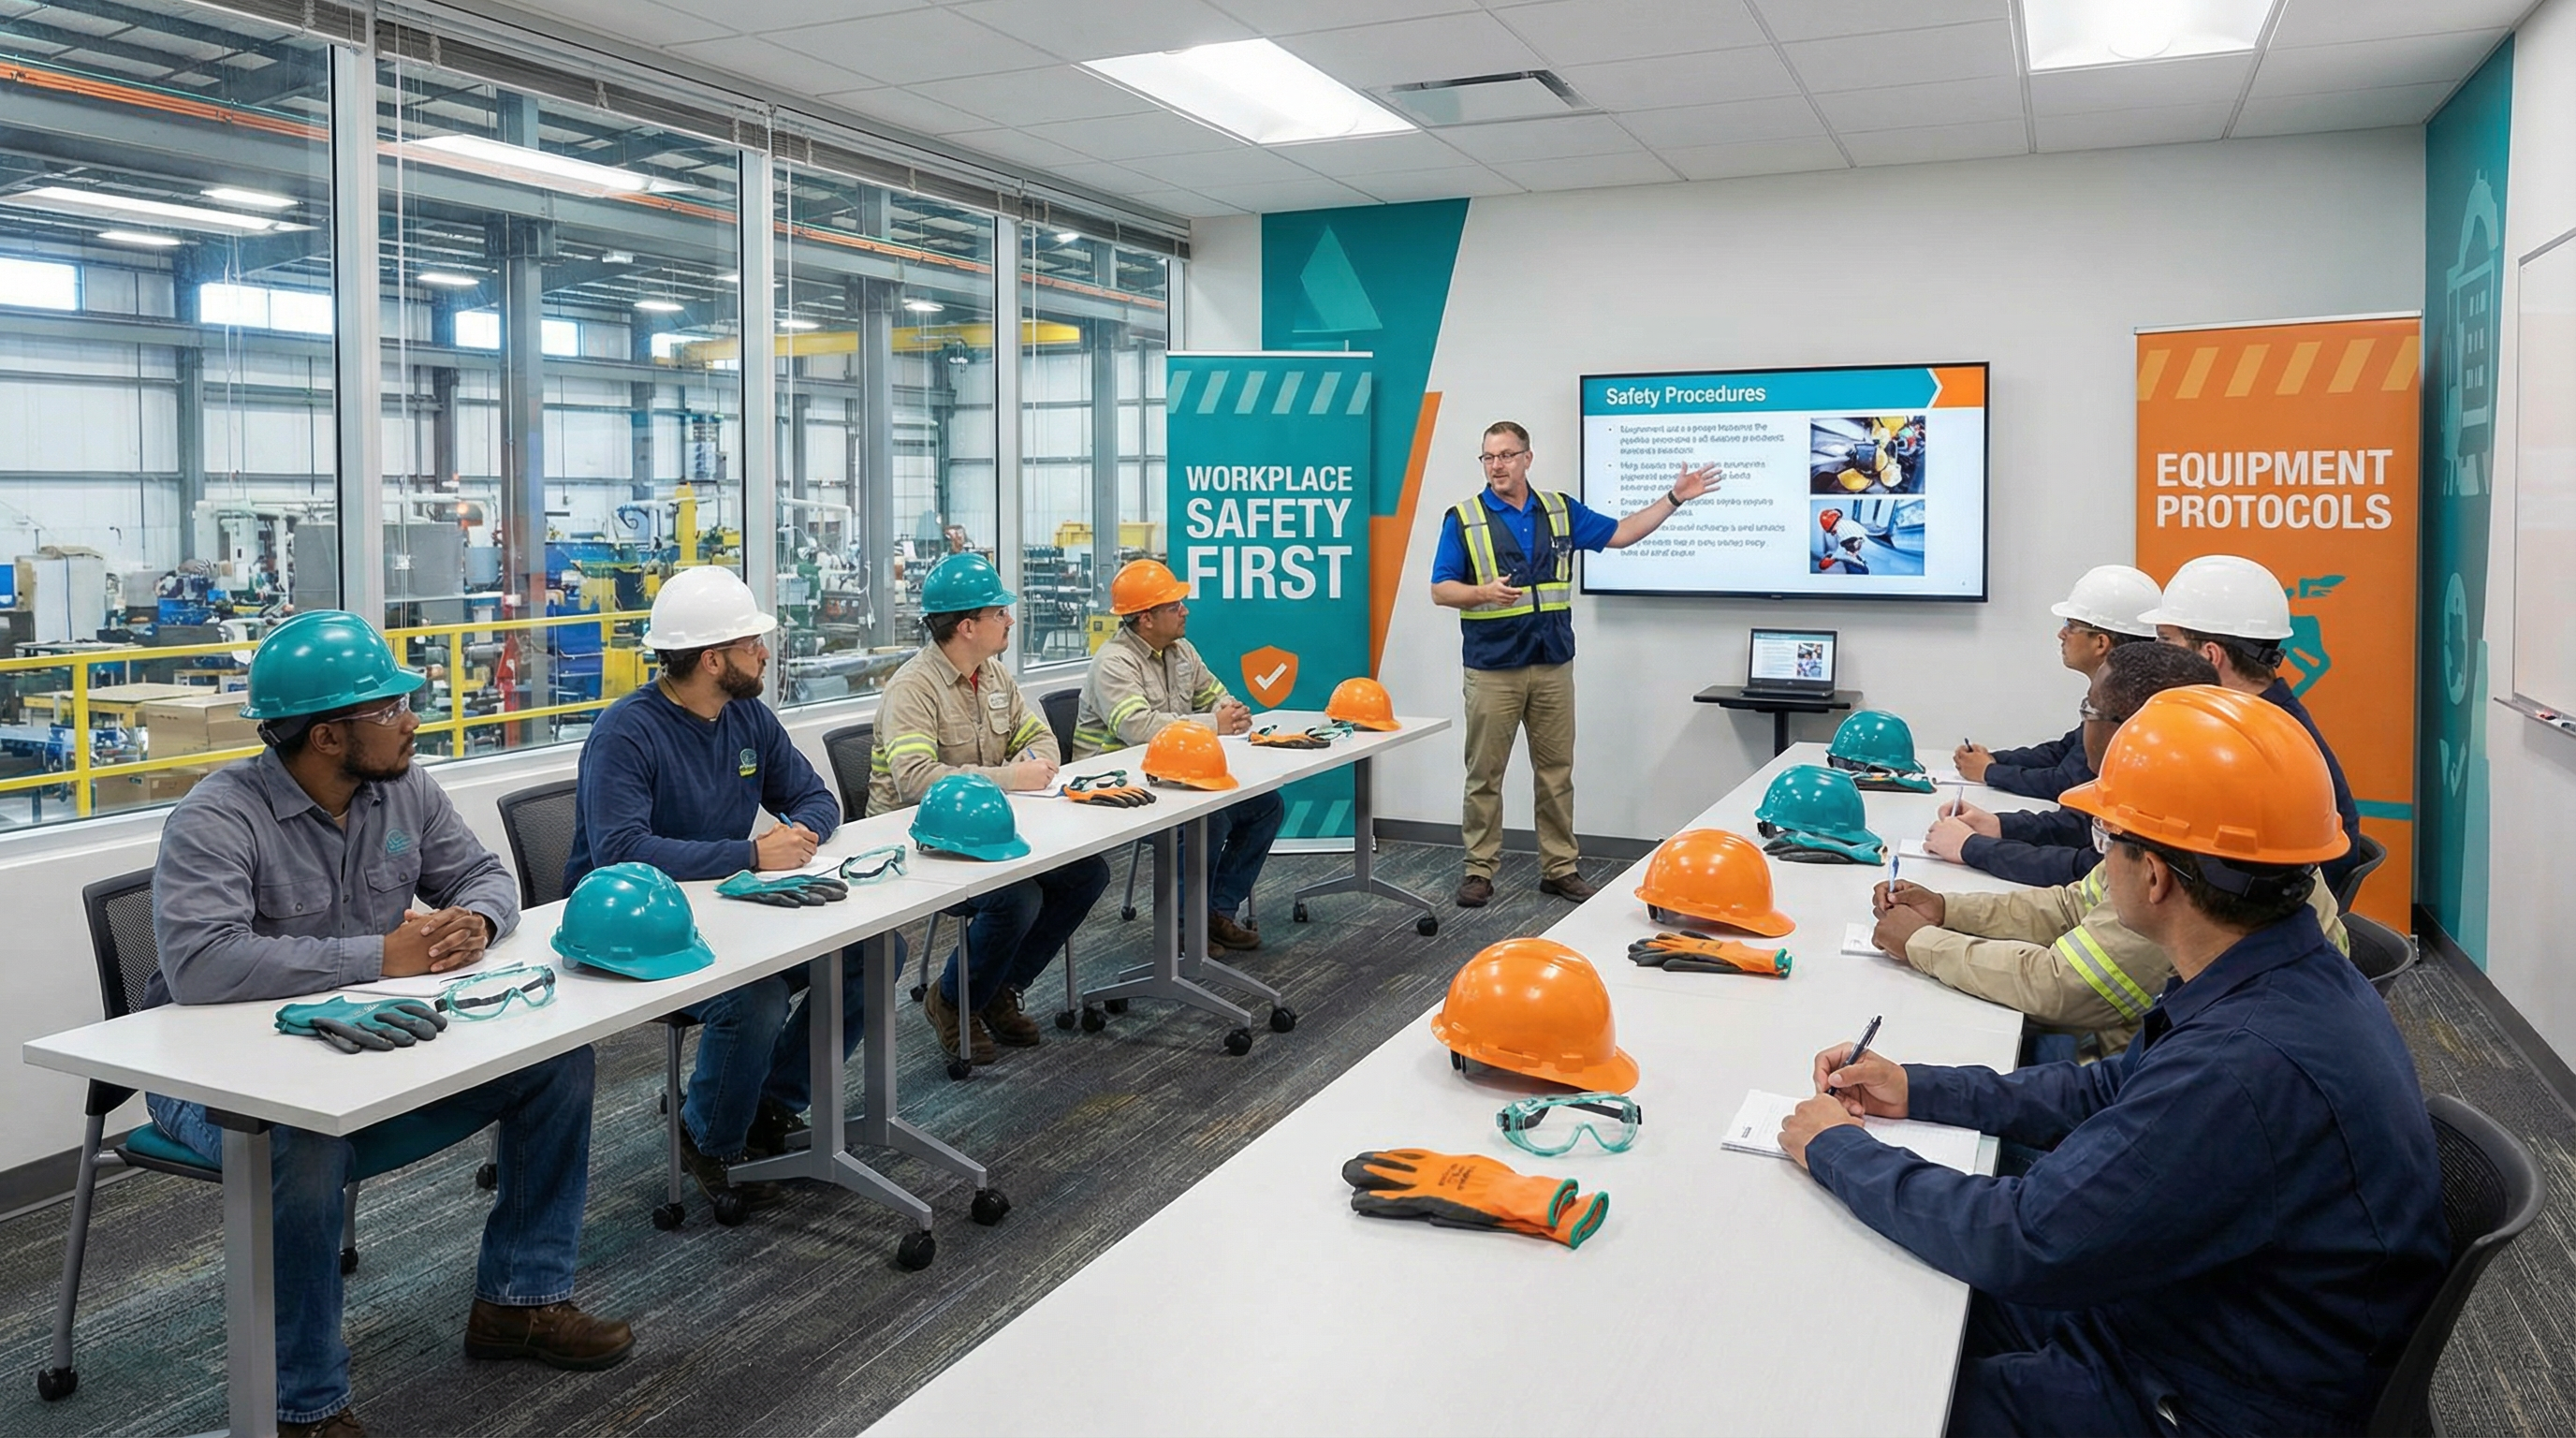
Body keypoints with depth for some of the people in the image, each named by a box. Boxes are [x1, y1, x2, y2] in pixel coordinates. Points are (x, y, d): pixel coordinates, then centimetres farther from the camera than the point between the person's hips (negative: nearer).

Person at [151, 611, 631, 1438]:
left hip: (370, 1037, 7)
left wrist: (476, 921, -19)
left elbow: (484, 873, 7)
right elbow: (199, 964, -35)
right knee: (307, 1147, -39)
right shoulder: (218, 818, -22)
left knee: (558, 1060, -3)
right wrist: (379, 955, -34)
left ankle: (518, 1302, 10)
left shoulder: (403, 789, -1)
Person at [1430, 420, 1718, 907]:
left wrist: (1674, 498, 7)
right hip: (1492, 670, -3)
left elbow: (1620, 534, 13)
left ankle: (1560, 867, 17)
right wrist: (1485, 593, -24)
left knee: (1556, 773, 8)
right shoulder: (1463, 518, -2)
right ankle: (1480, 869, 12)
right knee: (1484, 774, 2)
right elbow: (1441, 590, -5)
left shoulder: (1561, 510, 8)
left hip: (1553, 666, 3)